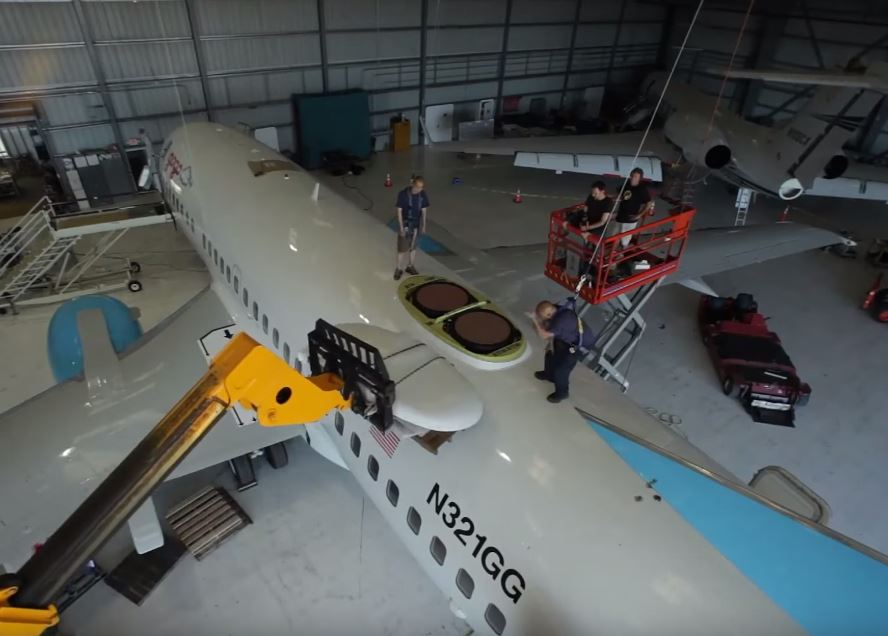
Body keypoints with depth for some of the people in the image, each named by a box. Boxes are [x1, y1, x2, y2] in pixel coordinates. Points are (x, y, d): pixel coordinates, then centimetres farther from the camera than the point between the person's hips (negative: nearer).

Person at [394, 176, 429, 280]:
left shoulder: (423, 195, -7)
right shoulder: (403, 194, -18)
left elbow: (424, 210, 3)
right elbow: (399, 211, -14)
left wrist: (423, 225, 5)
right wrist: (401, 226, -15)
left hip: (417, 224, 4)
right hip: (405, 224, -4)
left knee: (413, 246, 16)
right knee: (402, 248, 3)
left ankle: (410, 266, 33)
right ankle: (399, 269, 17)